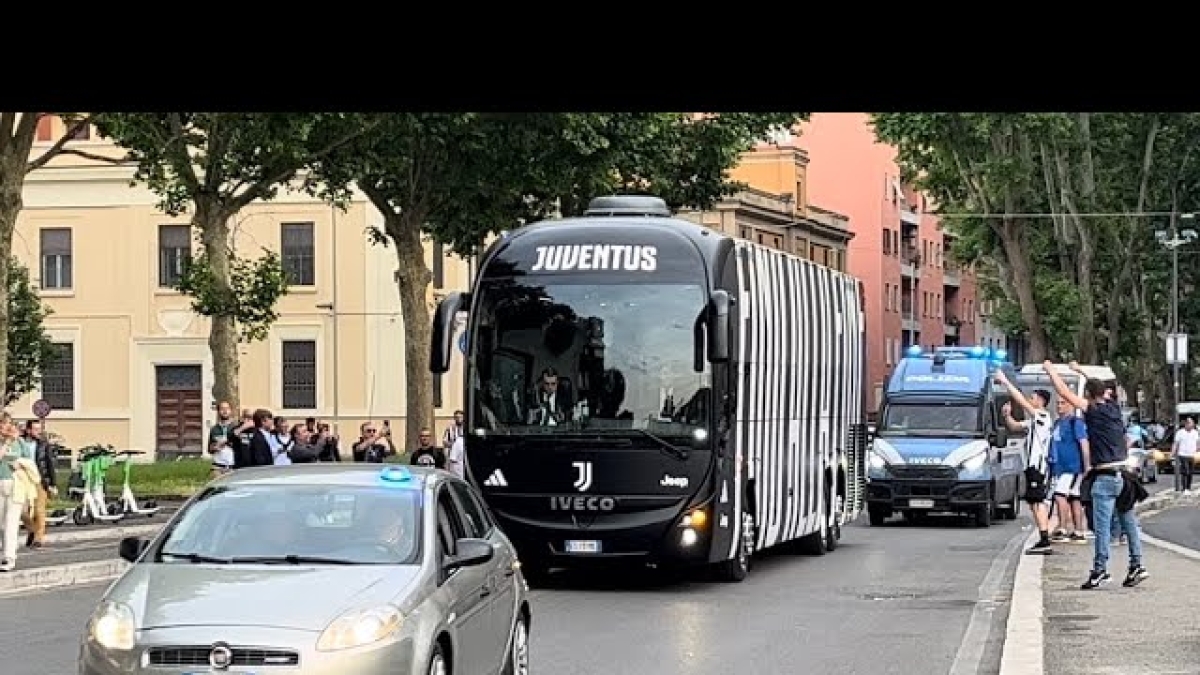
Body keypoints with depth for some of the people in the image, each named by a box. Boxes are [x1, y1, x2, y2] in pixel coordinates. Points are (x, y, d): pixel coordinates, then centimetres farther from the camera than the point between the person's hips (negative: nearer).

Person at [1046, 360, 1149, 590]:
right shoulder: (1113, 407, 9)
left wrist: (1050, 370, 8)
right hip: (1124, 473, 7)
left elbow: (1064, 392, -5)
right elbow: (1101, 389, 30)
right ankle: (1137, 565, 10)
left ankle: (1100, 570, -4)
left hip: (1105, 476, -7)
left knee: (1102, 525, -5)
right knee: (1129, 521, 9)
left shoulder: (1093, 411, -9)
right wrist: (1081, 371, 42)